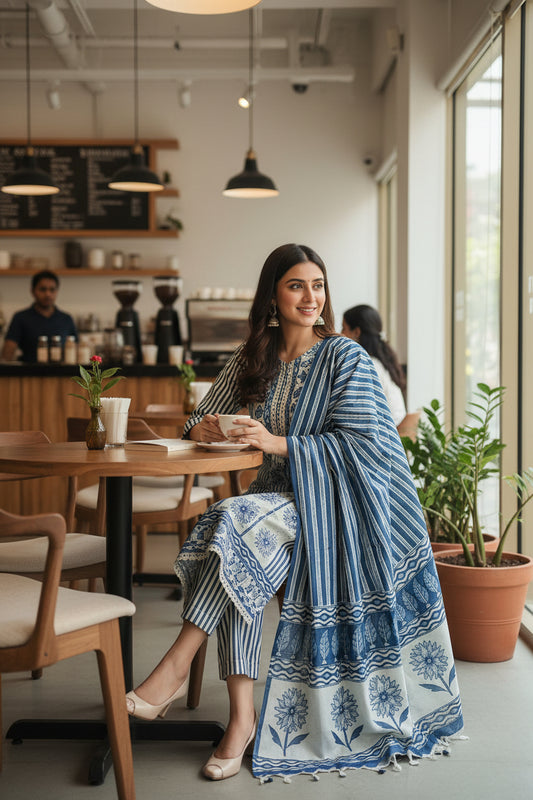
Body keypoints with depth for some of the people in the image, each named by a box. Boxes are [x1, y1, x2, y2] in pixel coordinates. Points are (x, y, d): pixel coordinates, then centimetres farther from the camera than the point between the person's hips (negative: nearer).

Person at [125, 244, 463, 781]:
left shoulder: (346, 358, -2)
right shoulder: (252, 357, 13)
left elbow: (357, 446, -11)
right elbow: (205, 421, 19)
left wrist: (276, 442, -20)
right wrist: (205, 429, -8)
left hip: (332, 502, -4)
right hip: (278, 499, 4)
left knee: (234, 521, -31)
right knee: (239, 565, -29)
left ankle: (175, 668, -26)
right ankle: (243, 716, -25)